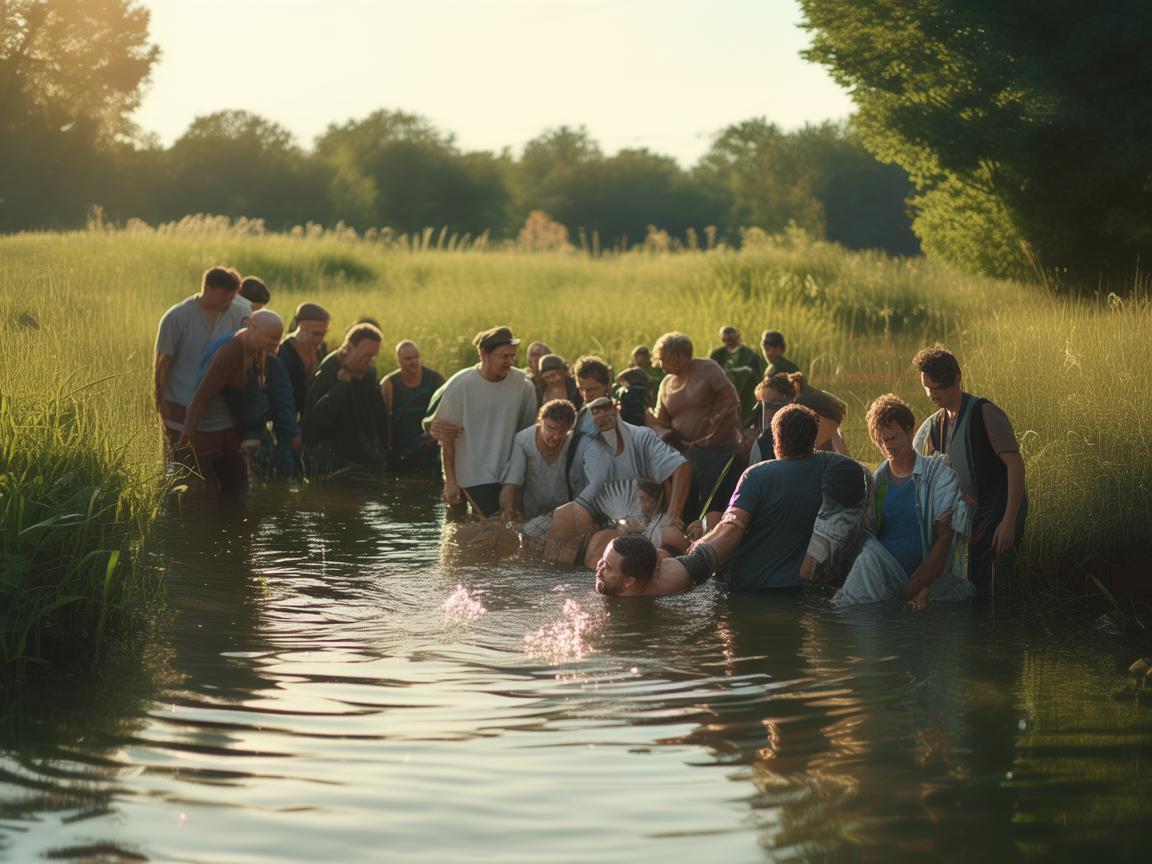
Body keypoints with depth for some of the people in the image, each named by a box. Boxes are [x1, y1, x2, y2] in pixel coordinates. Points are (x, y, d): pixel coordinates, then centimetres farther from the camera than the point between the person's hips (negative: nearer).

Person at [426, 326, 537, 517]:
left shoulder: (523, 385, -1)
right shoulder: (459, 385, -9)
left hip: (509, 476, 4)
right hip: (473, 477, -4)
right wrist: (450, 481, -6)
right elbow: (447, 438, -4)